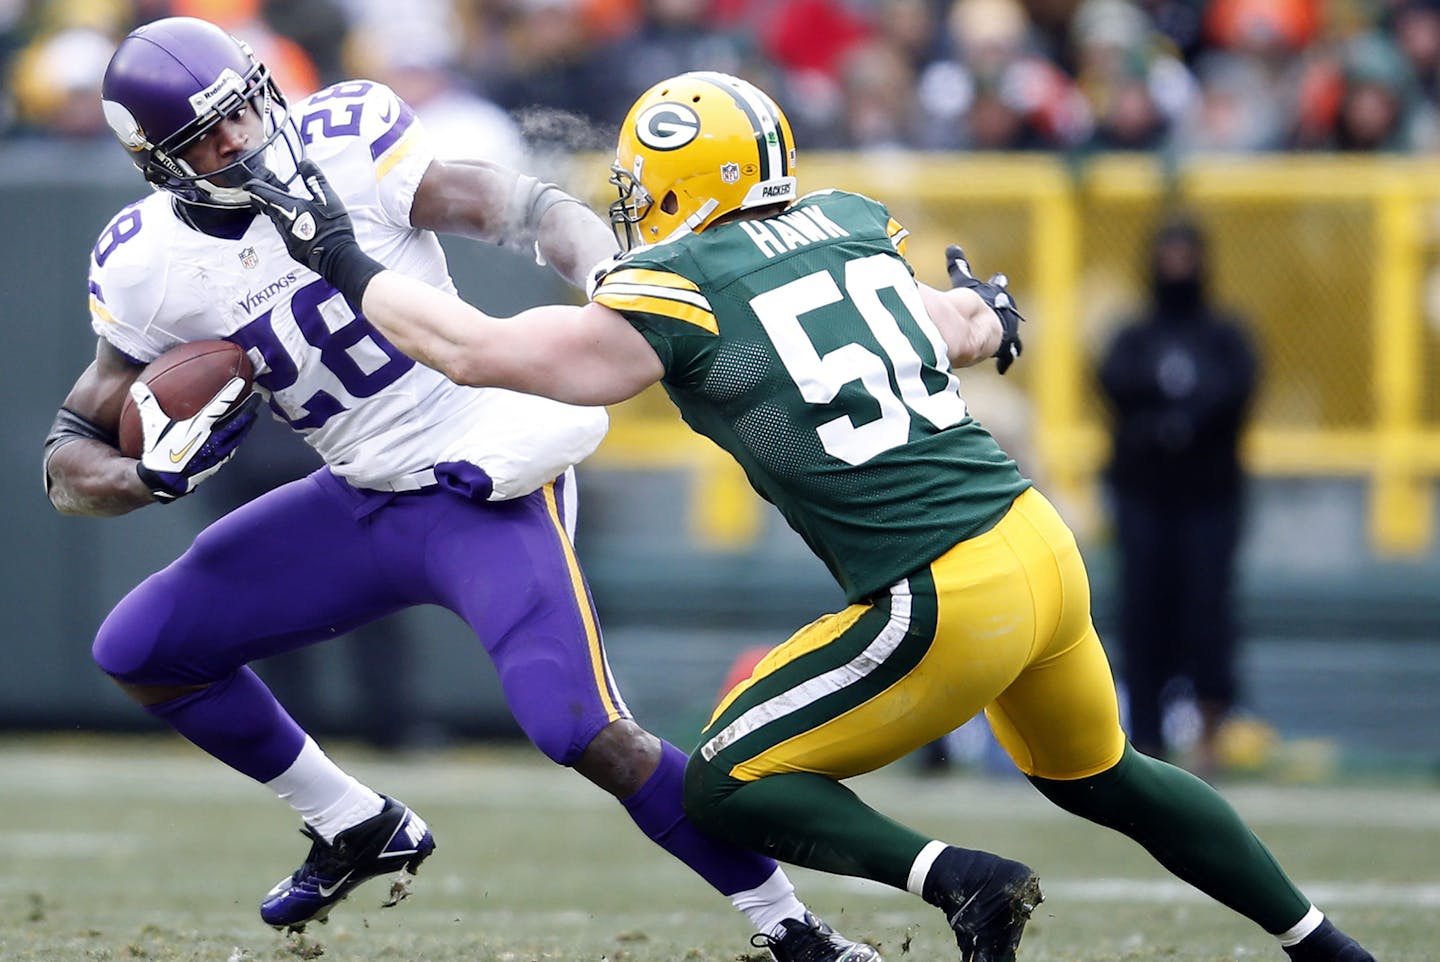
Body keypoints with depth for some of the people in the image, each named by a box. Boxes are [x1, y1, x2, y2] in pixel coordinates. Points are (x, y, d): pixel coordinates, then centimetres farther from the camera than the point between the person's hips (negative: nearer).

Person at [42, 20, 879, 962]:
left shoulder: (345, 142, -15)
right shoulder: (147, 267, -3)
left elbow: (528, 210, -19)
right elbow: (72, 462, 3)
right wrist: (156, 473, -19)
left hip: (489, 485, -6)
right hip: (362, 500, 6)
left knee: (582, 731, -21)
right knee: (141, 650, 7)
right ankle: (360, 830, 22)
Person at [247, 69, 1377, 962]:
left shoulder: (674, 298, -9)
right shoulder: (852, 227, 10)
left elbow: (475, 350, -1)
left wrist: (345, 261, 11)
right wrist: (986, 310, 52)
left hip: (951, 601, -8)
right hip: (1042, 541, 8)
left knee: (727, 783, 4)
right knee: (1098, 775, 30)